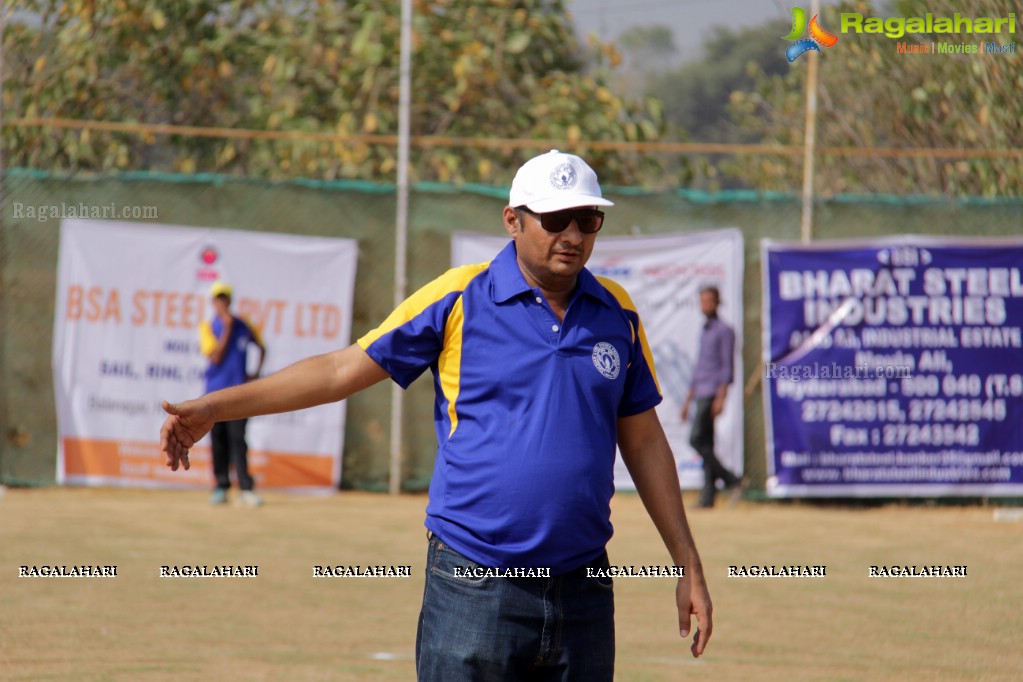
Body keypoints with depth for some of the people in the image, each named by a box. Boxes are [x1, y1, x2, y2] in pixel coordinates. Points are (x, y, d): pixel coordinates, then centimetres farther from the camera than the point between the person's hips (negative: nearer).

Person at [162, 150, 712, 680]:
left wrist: (688, 567, 16)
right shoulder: (458, 299, -3)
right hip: (475, 590, -4)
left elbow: (644, 443, 17)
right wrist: (213, 408, -2)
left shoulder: (618, 315, 8)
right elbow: (342, 370, 1)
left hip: (583, 593, 4)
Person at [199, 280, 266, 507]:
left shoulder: (243, 326, 7)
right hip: (215, 392, 0)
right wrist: (227, 329, -12)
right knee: (218, 441, 3)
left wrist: (256, 373, 9)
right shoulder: (208, 328, 2)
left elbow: (261, 347, 21)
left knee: (237, 439, -8)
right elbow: (216, 357, -10)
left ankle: (245, 489, -12)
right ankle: (221, 487, 10)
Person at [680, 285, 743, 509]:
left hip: (713, 394, -9)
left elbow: (727, 366, -11)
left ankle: (731, 480, -15)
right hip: (701, 394, 9)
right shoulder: (704, 332, 22)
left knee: (697, 440, -17)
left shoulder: (724, 331, -4)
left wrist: (720, 397, -20)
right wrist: (688, 400, 24)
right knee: (706, 443, 3)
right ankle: (708, 496, 0)